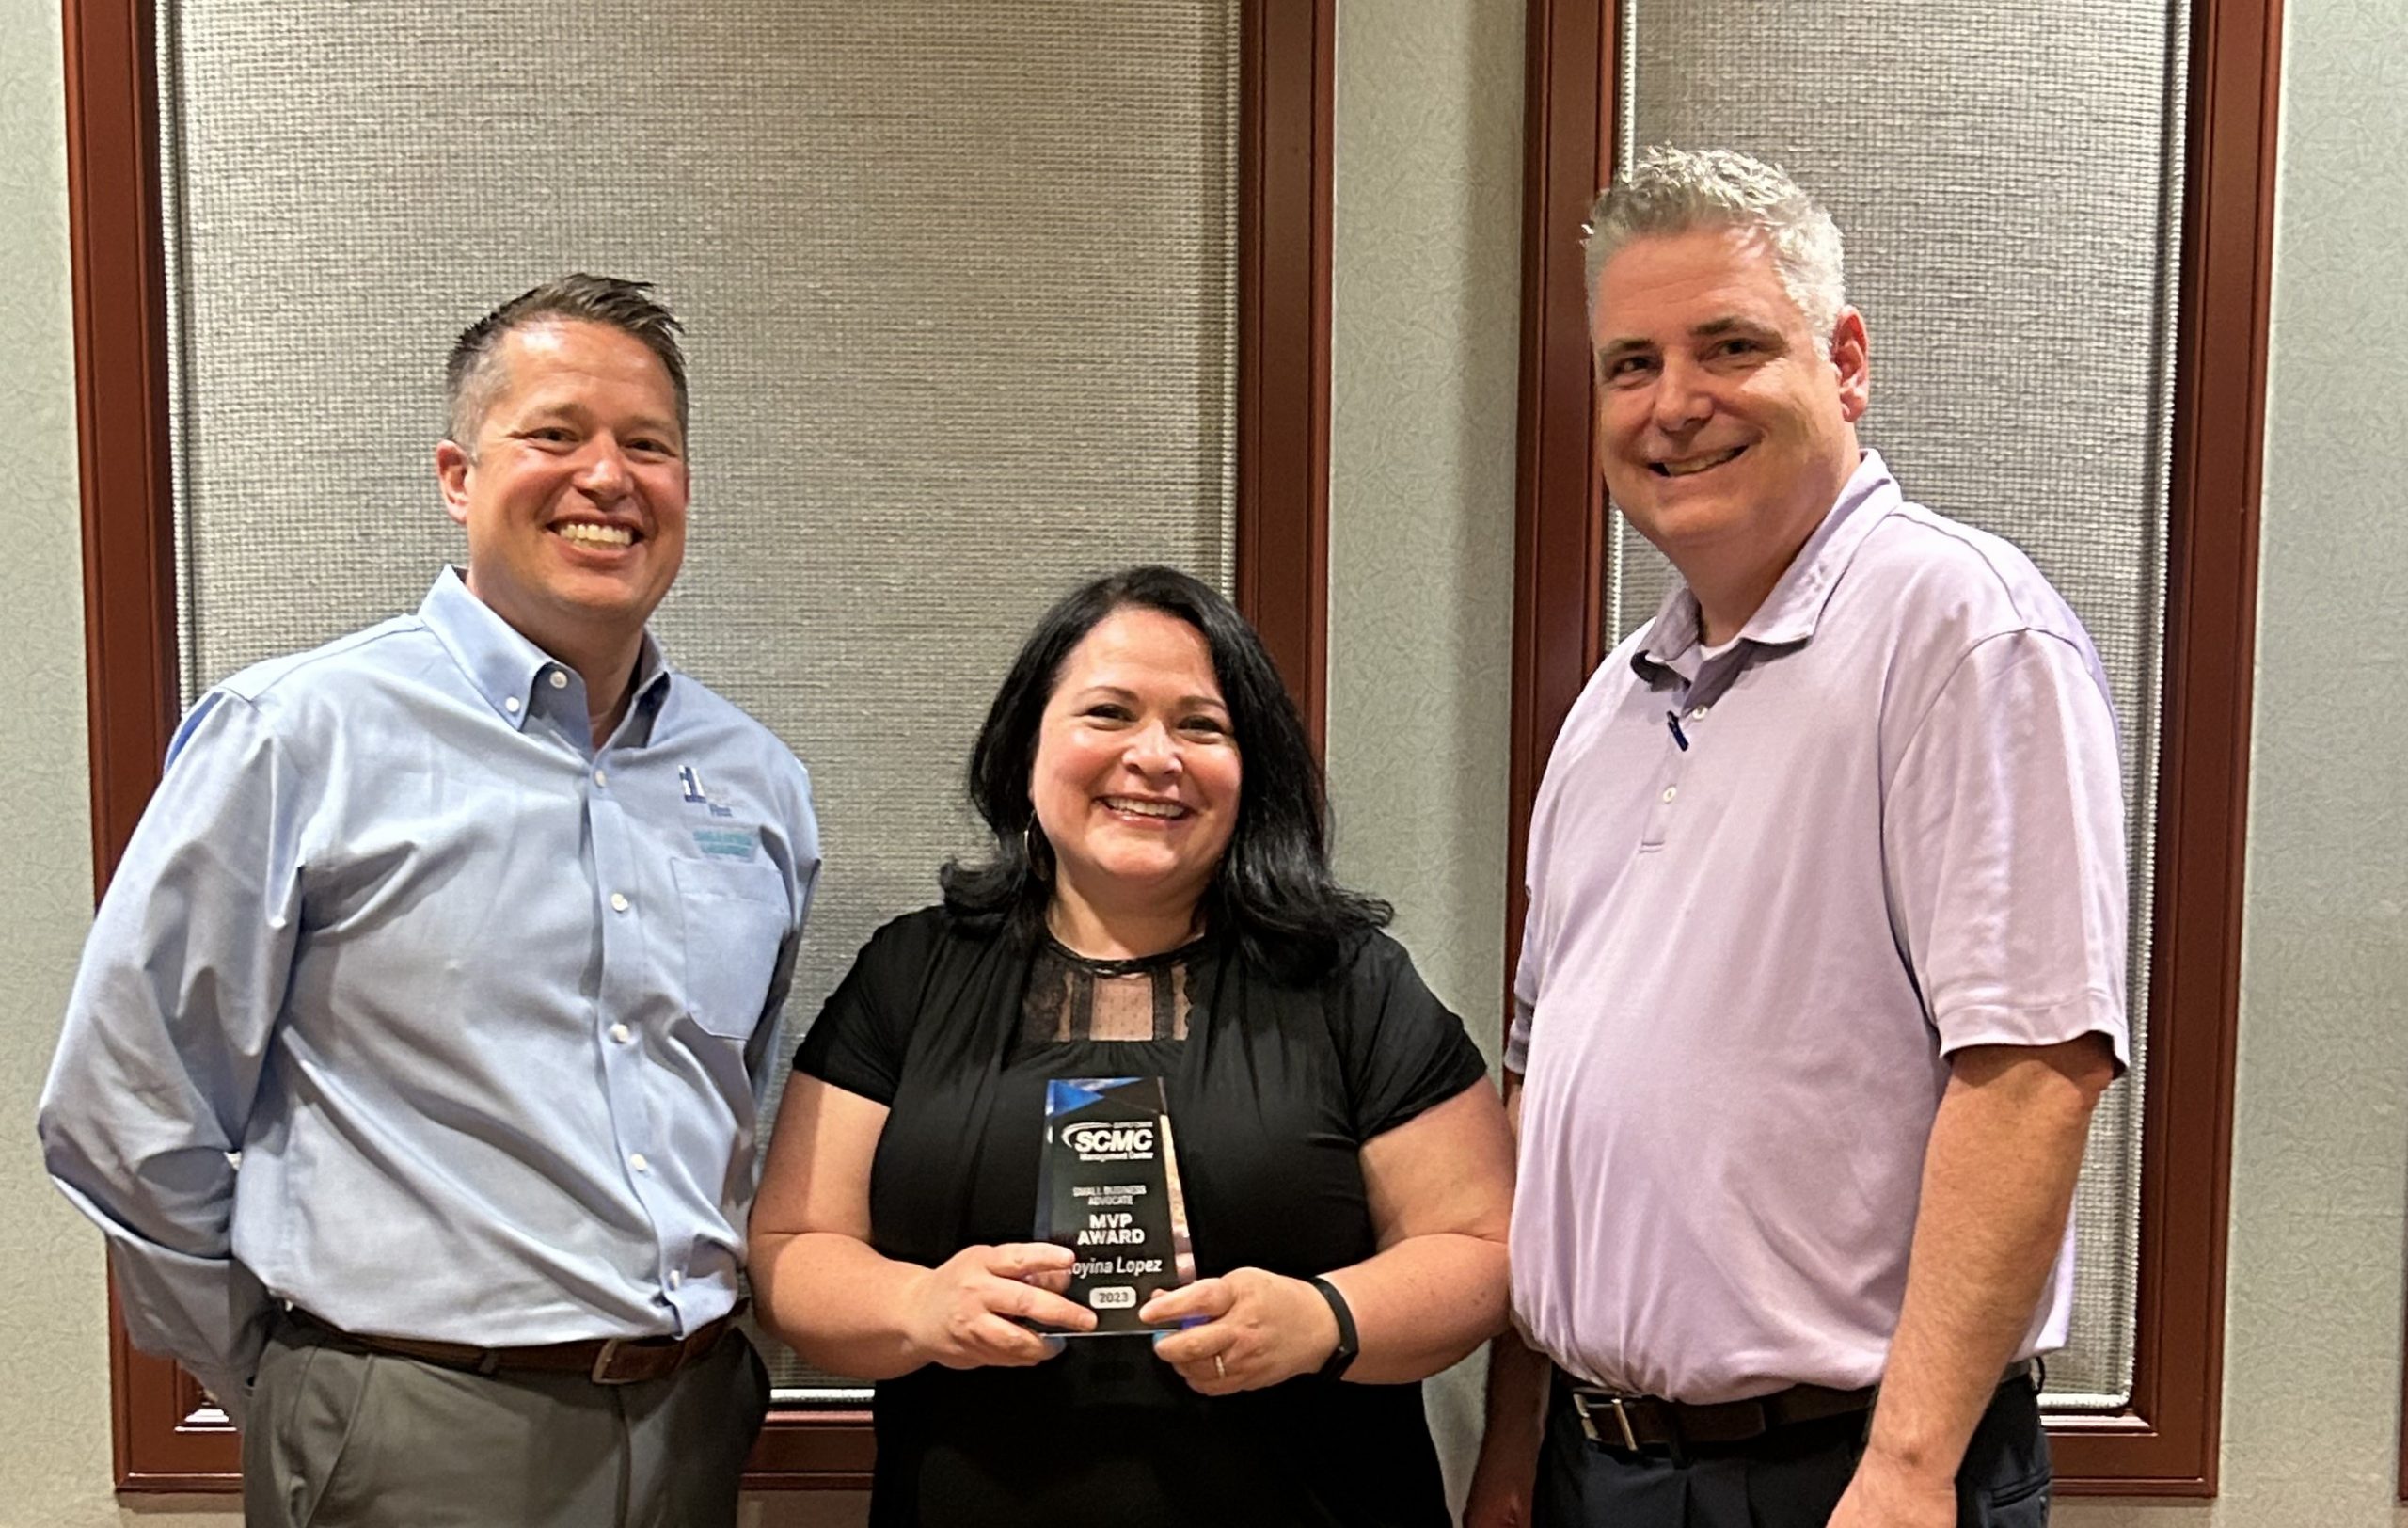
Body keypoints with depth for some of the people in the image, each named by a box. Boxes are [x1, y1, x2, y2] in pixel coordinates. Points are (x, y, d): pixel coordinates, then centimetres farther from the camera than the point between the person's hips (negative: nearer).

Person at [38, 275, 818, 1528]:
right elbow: (121, 1114, -6)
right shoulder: (299, 734, -10)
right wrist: (298, 1393, 0)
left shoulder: (757, 782, 5)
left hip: (693, 1426, 5)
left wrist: (718, 1375, 13)